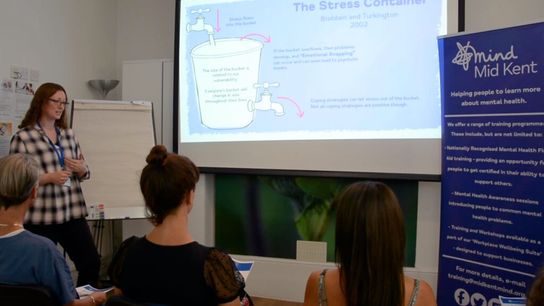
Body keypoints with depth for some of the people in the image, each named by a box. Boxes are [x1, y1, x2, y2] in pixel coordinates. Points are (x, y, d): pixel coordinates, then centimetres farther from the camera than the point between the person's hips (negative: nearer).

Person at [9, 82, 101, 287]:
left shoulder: (69, 134, 12)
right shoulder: (22, 138, -6)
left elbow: (84, 173, 16)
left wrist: (81, 168, -7)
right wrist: (48, 177, -20)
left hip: (73, 213, 5)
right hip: (40, 218, -5)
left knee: (92, 262, 6)